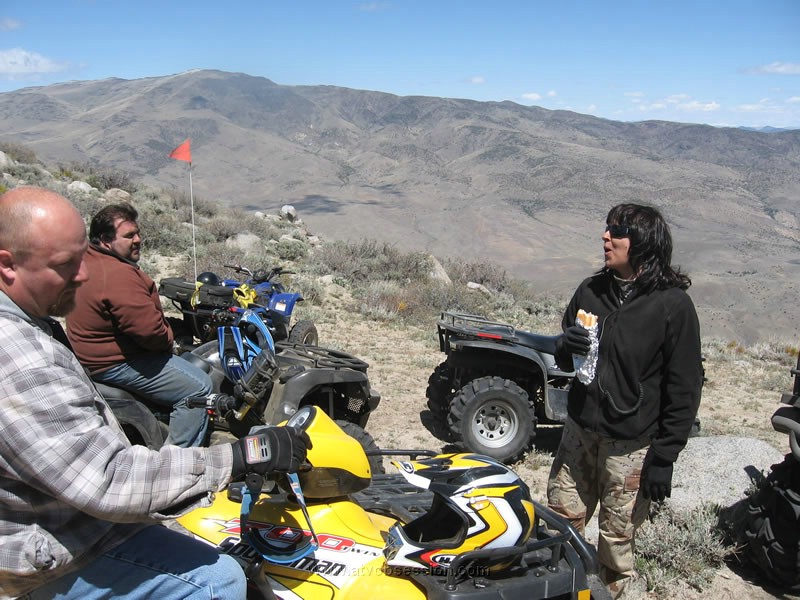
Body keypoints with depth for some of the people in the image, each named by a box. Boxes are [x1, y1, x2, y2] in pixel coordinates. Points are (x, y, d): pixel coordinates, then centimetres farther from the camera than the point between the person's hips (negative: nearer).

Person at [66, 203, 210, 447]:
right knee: (198, 387, -14)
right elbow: (151, 331, -32)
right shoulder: (119, 276, -29)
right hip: (114, 364, -11)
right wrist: (168, 338, -10)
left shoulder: (88, 260, 6)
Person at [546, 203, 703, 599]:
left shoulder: (673, 304, -12)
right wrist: (566, 347, -10)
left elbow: (685, 388, -9)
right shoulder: (591, 290, 4)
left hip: (631, 445, -5)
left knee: (616, 536, 8)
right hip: (580, 431, 5)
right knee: (561, 521, 14)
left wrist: (664, 457, -10)